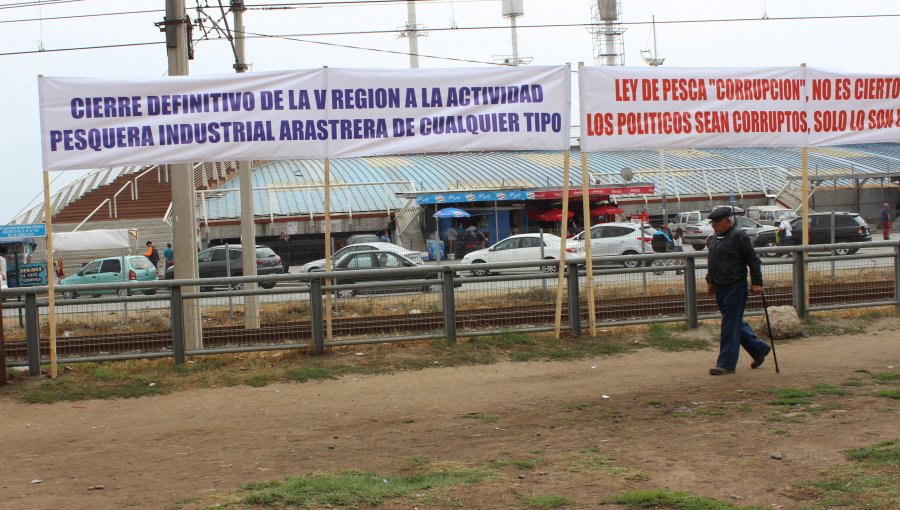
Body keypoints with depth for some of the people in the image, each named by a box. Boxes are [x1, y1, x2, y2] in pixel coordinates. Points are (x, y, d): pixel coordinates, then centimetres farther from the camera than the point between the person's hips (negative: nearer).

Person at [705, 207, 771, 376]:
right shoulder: (714, 238, 13)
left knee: (730, 325, -6)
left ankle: (726, 363, -2)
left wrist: (756, 282, -14)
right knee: (736, 323, 15)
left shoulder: (739, 236, -12)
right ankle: (759, 348, 31)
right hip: (720, 288, 9)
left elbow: (753, 260, -12)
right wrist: (710, 281, 23)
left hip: (735, 288, -9)